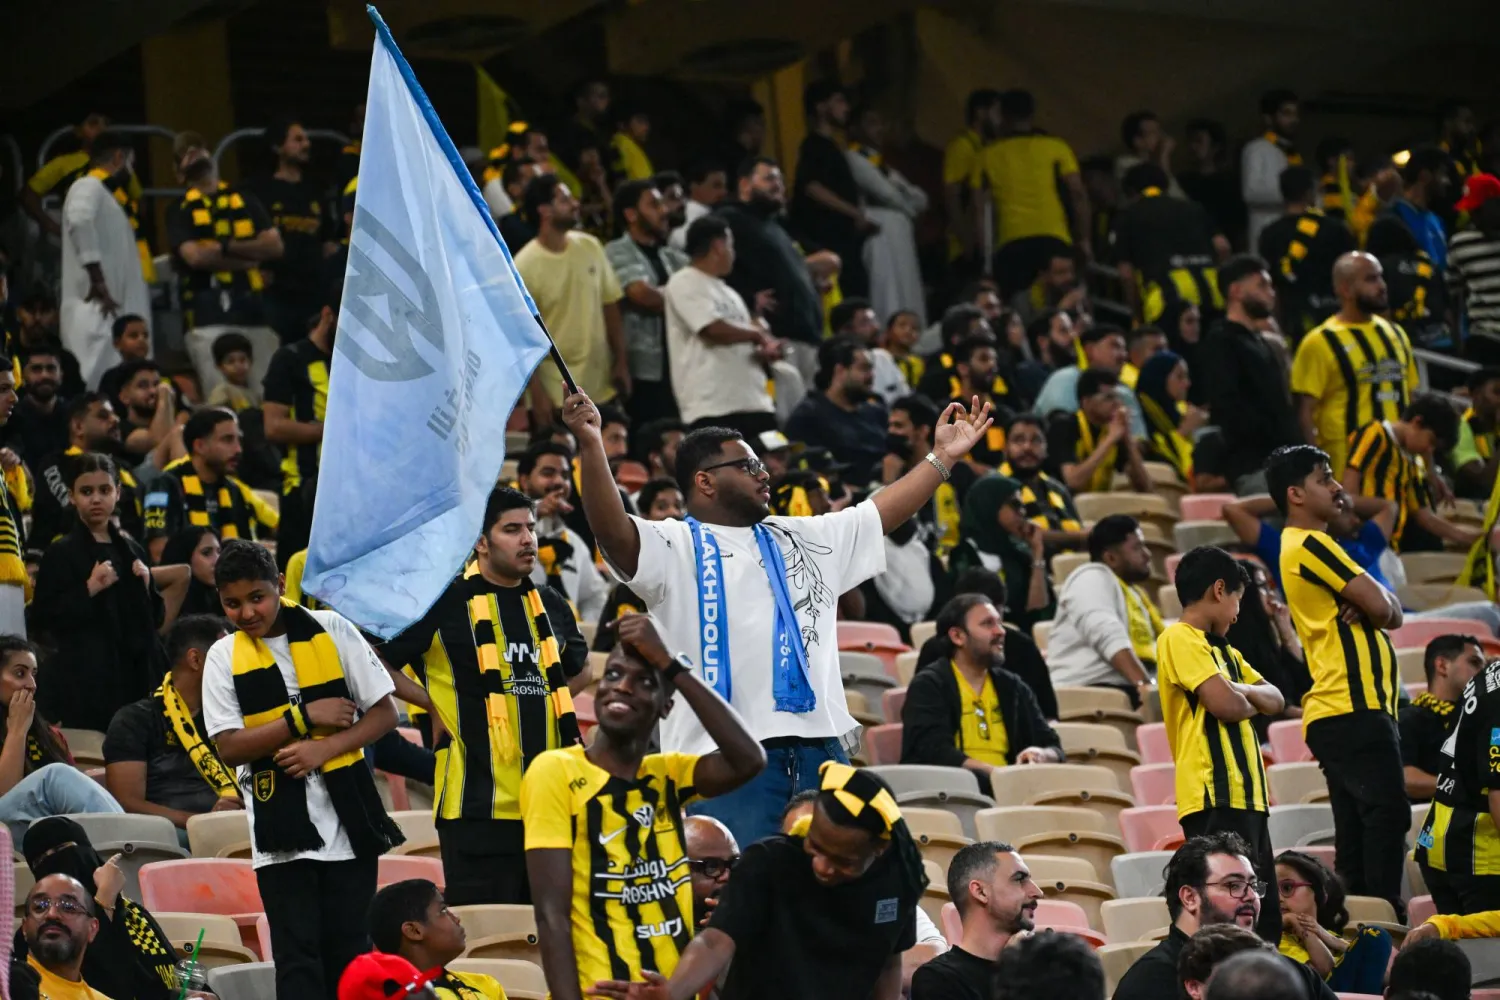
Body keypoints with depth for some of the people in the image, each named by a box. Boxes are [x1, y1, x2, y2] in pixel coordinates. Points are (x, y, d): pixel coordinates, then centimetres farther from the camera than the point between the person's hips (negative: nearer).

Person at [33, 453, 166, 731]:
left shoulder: (131, 550, 14)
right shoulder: (61, 553, -1)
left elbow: (155, 618, 18)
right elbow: (42, 617, -9)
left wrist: (147, 587, 0)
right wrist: (89, 590, -16)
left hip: (136, 674, 5)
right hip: (85, 678, -5)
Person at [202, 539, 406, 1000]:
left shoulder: (331, 630, 2)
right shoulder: (224, 658, 3)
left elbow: (384, 713, 2)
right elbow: (229, 748, -5)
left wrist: (324, 748, -12)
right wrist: (305, 716, -11)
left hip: (348, 818, 1)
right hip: (280, 828, 0)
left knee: (350, 949, 4)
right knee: (297, 956, -4)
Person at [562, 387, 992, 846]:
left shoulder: (804, 539, 22)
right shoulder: (675, 548, 1)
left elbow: (883, 512, 27)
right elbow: (614, 531, -16)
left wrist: (942, 457, 23)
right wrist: (591, 445, -30)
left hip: (821, 752, 6)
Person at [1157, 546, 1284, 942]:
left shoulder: (1223, 650, 23)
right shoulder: (1180, 638, -7)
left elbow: (1275, 700, 18)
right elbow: (1226, 706, -17)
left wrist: (1242, 693, -3)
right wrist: (1250, 701, 6)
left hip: (1245, 794, 10)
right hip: (1216, 797, -10)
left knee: (1262, 916, 10)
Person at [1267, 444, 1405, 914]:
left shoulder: (1303, 547, 23)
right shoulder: (1311, 545, -8)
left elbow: (1389, 614, 18)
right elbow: (1383, 607, -14)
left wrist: (1374, 605, -4)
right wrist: (1380, 597, 8)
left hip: (1335, 715, 10)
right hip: (1355, 709, -10)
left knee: (1358, 827, 6)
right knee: (1387, 812, -17)